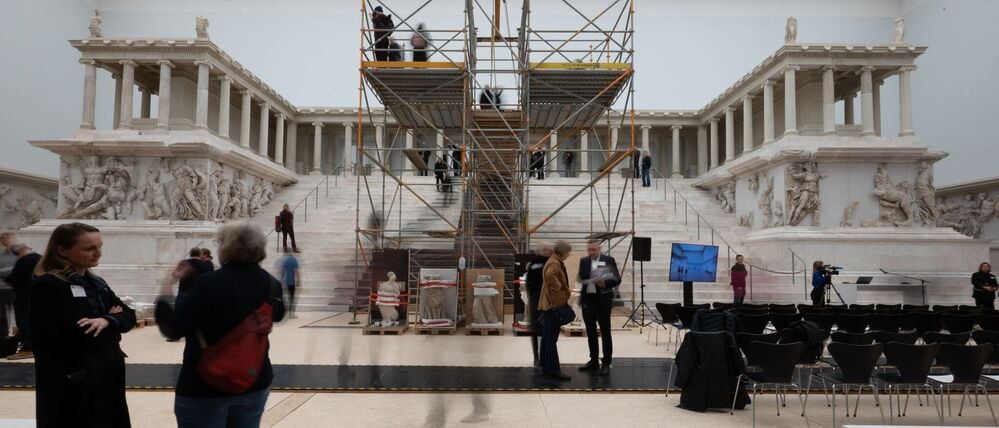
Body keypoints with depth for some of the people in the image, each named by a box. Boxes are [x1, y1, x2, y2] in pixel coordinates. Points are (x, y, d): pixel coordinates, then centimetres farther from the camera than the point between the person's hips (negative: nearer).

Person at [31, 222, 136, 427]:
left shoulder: (96, 283, 12)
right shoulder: (47, 286, -13)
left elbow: (129, 316, 6)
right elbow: (81, 333, -22)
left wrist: (105, 321, -14)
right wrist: (113, 323, -5)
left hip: (107, 378, 8)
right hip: (71, 384, -7)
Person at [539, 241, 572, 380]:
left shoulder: (554, 262, 18)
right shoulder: (555, 263, -15)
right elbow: (550, 275, -36)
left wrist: (565, 289, 17)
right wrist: (560, 287, -23)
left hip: (549, 304, 11)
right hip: (555, 304, -11)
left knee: (547, 337, 15)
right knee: (552, 338, -7)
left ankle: (546, 367, 24)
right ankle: (553, 370, -4)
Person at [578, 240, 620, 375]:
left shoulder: (609, 260, -3)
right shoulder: (583, 261, 8)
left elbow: (617, 279, -6)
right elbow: (581, 278, -3)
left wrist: (605, 283, -23)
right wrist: (592, 275, -20)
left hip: (603, 300, -4)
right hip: (588, 299, 4)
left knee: (605, 333, 0)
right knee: (590, 332, 12)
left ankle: (606, 364, 5)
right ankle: (593, 361, 23)